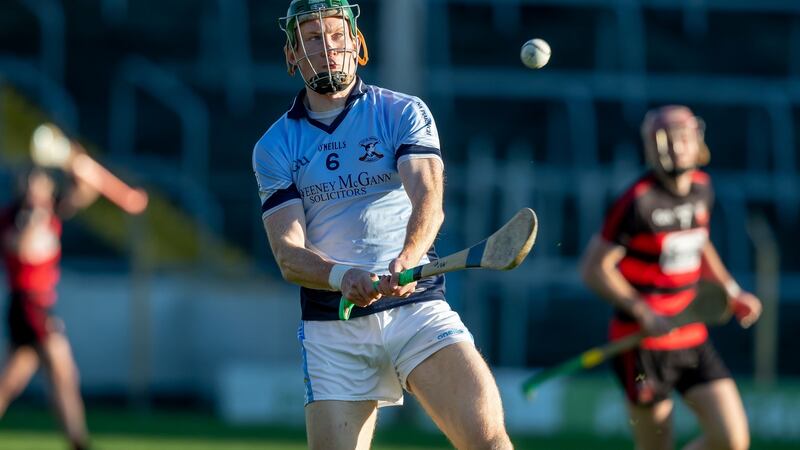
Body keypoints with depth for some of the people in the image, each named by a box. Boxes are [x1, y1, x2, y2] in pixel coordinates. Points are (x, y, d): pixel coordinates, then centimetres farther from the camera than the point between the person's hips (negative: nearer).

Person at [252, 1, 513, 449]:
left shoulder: (404, 113, 4)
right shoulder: (275, 148, 8)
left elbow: (428, 201, -12)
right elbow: (288, 253, -3)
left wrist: (406, 260, -34)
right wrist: (341, 276, -25)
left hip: (417, 306, -1)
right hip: (333, 330, 1)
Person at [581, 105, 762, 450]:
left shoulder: (701, 189, 5)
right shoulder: (638, 202, -16)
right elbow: (595, 269, -14)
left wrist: (732, 293, 12)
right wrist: (643, 312, -22)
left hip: (692, 339, 7)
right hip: (644, 344, -7)